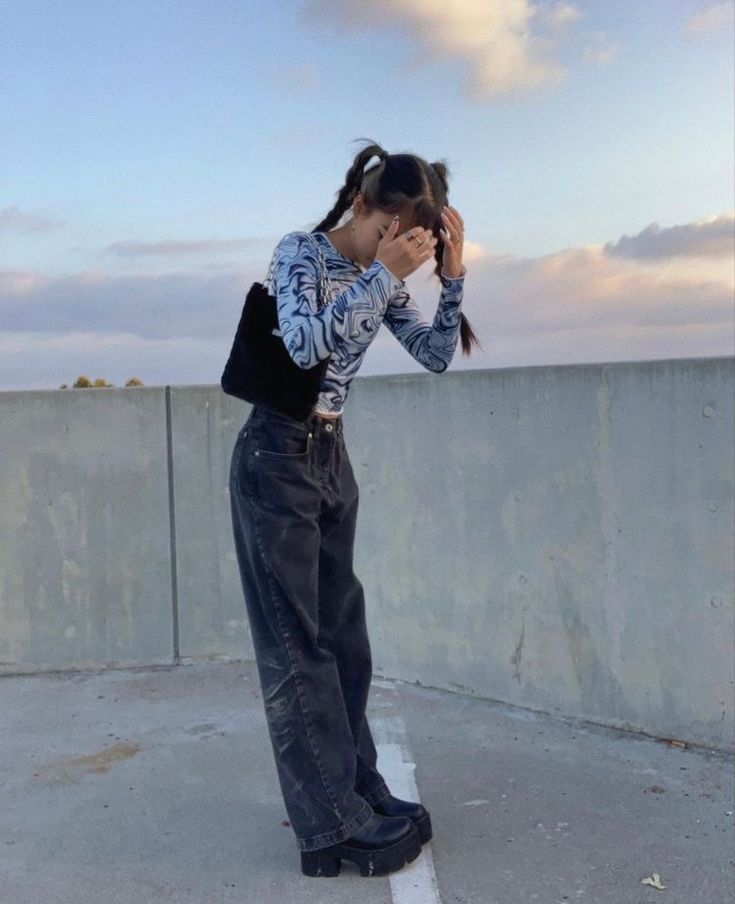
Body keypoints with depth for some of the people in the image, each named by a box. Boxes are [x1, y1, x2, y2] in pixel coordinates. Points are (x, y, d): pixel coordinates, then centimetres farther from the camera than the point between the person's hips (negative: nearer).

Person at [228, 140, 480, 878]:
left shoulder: (382, 280, 8)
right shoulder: (300, 252, -12)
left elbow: (437, 356, 7)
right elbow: (307, 342, -29)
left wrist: (453, 275, -4)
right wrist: (383, 273, -26)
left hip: (331, 456, 8)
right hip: (276, 456, -8)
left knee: (341, 634, 11)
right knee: (296, 644, -4)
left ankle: (353, 792, 23)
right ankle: (334, 826, 2)